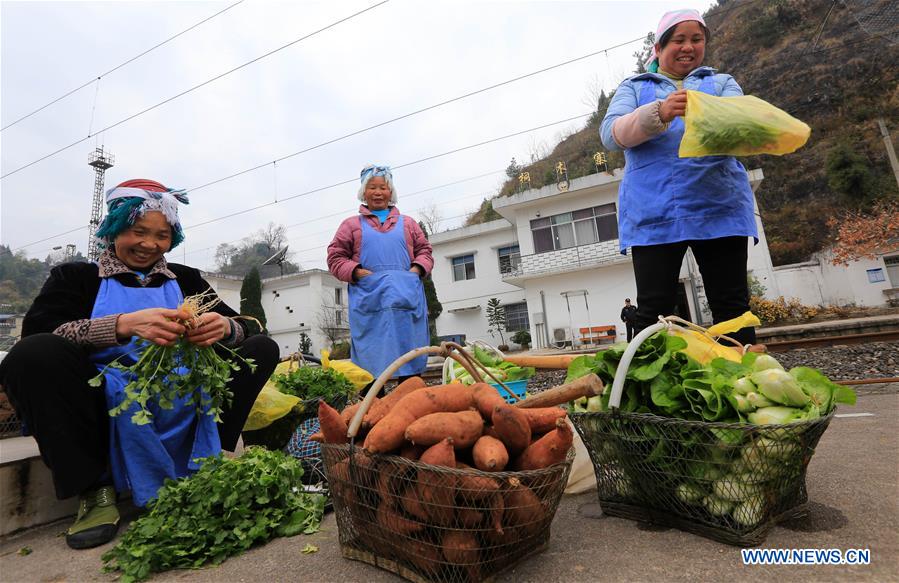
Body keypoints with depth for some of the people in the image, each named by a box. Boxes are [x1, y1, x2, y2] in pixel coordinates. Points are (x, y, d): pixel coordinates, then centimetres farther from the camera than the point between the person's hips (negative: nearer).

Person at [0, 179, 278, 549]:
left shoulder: (185, 279, 15)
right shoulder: (77, 276, 11)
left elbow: (245, 327, 4)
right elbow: (38, 332, -9)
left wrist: (224, 327, -21)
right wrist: (125, 324, -27)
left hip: (184, 403, 2)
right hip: (112, 406, -1)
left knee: (263, 348, -11)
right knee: (33, 354, -25)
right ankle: (95, 488, -14)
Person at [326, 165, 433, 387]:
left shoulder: (407, 223, 22)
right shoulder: (351, 224, 16)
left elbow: (424, 250, 19)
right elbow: (335, 258, 10)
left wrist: (416, 269, -2)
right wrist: (358, 272, -7)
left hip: (406, 296, 2)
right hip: (369, 299, -1)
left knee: (410, 358, 1)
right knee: (371, 360, -4)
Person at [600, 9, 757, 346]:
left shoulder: (722, 83, 21)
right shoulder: (634, 87, 18)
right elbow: (611, 134, -1)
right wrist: (659, 113, -19)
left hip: (719, 207, 2)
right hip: (652, 213, -1)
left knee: (733, 308, 1)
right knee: (652, 313, -5)